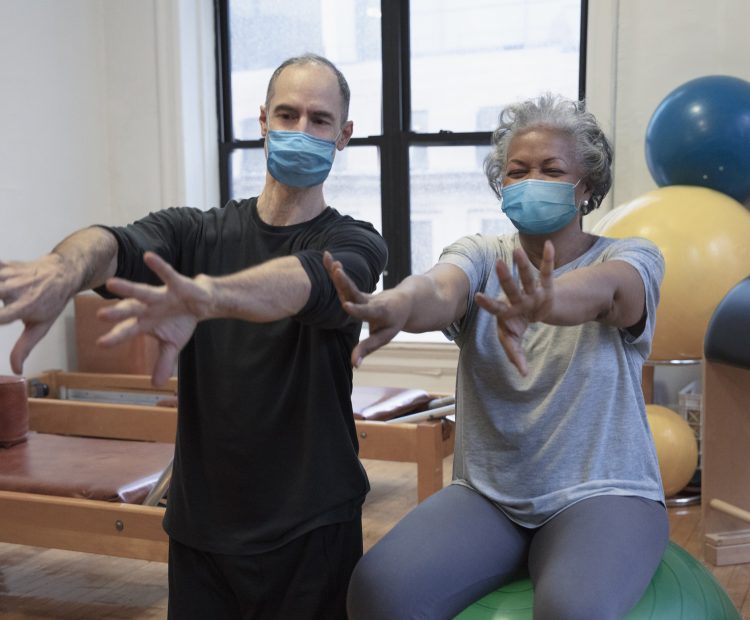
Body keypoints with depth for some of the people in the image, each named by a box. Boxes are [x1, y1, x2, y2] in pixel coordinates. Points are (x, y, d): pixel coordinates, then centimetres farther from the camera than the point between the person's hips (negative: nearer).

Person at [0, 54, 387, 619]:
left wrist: (205, 295, -49)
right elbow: (116, 245, -19)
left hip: (313, 528, -2)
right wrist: (65, 269, -44)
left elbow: (311, 281, -28)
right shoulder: (194, 232, 2)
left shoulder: (355, 244, -5)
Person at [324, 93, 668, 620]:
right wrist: (395, 307, -45)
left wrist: (542, 305, -51)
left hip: (600, 494, -2)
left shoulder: (632, 259, -2)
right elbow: (441, 290, -20)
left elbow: (602, 290, -27)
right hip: (485, 496, 3)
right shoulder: (480, 255, 4)